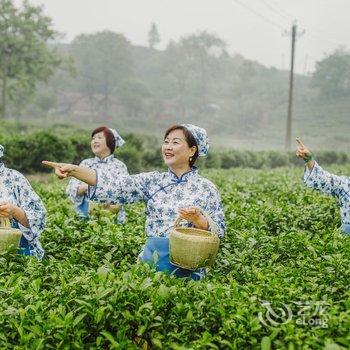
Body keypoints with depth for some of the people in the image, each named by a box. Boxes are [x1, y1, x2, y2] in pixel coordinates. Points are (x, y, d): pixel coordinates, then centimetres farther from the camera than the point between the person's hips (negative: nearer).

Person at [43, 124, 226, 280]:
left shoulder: (206, 189, 1)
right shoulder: (153, 181, 6)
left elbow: (218, 231, 0)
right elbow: (115, 185, -7)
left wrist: (198, 219, -20)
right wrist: (74, 170, -19)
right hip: (150, 262, 2)